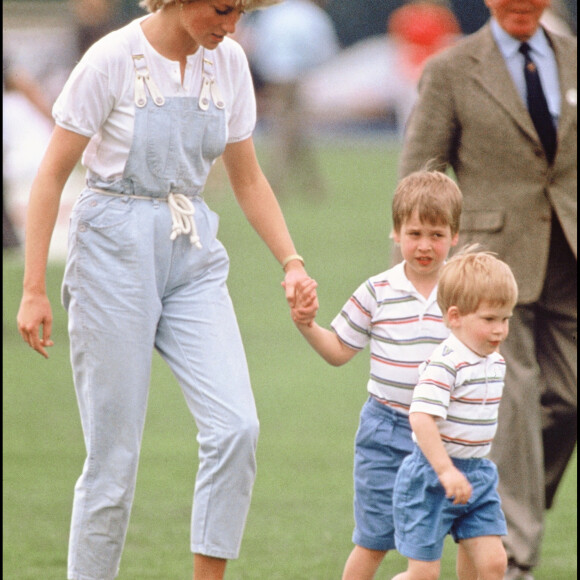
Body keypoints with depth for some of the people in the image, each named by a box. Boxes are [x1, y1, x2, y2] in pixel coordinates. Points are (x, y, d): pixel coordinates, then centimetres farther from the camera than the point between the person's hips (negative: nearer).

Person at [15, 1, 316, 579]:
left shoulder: (228, 62, 3)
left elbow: (247, 179, 14)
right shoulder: (112, 60, -12)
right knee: (114, 450, -3)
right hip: (114, 250, -5)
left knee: (236, 426, -13)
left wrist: (291, 261, 3)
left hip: (193, 257, 5)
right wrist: (33, 289, -10)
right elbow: (51, 176, -8)